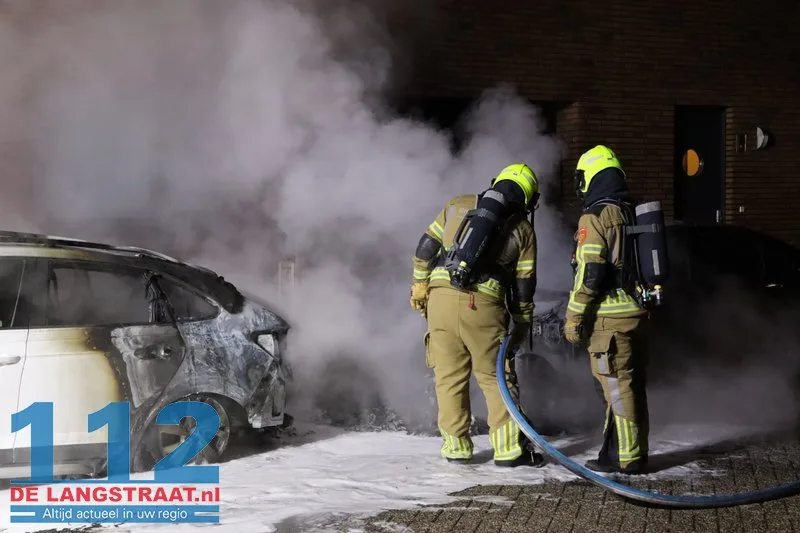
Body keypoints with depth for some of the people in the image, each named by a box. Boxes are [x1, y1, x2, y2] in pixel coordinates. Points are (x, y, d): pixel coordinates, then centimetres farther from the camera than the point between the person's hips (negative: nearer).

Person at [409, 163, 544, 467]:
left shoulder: (458, 205, 15)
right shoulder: (523, 229, 12)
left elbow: (426, 246, 13)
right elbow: (524, 286, 12)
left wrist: (419, 285, 21)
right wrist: (521, 329, 20)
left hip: (441, 297, 2)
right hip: (484, 306, -2)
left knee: (449, 376, 11)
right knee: (496, 378, 8)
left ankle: (455, 447, 16)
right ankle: (509, 450, 8)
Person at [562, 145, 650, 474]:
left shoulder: (595, 217, -11)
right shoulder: (634, 214, 15)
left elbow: (590, 272, -17)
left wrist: (574, 316, -12)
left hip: (609, 316, -8)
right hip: (636, 311, 9)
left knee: (617, 387, -4)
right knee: (632, 384, 14)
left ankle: (626, 458, -1)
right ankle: (633, 451, 21)